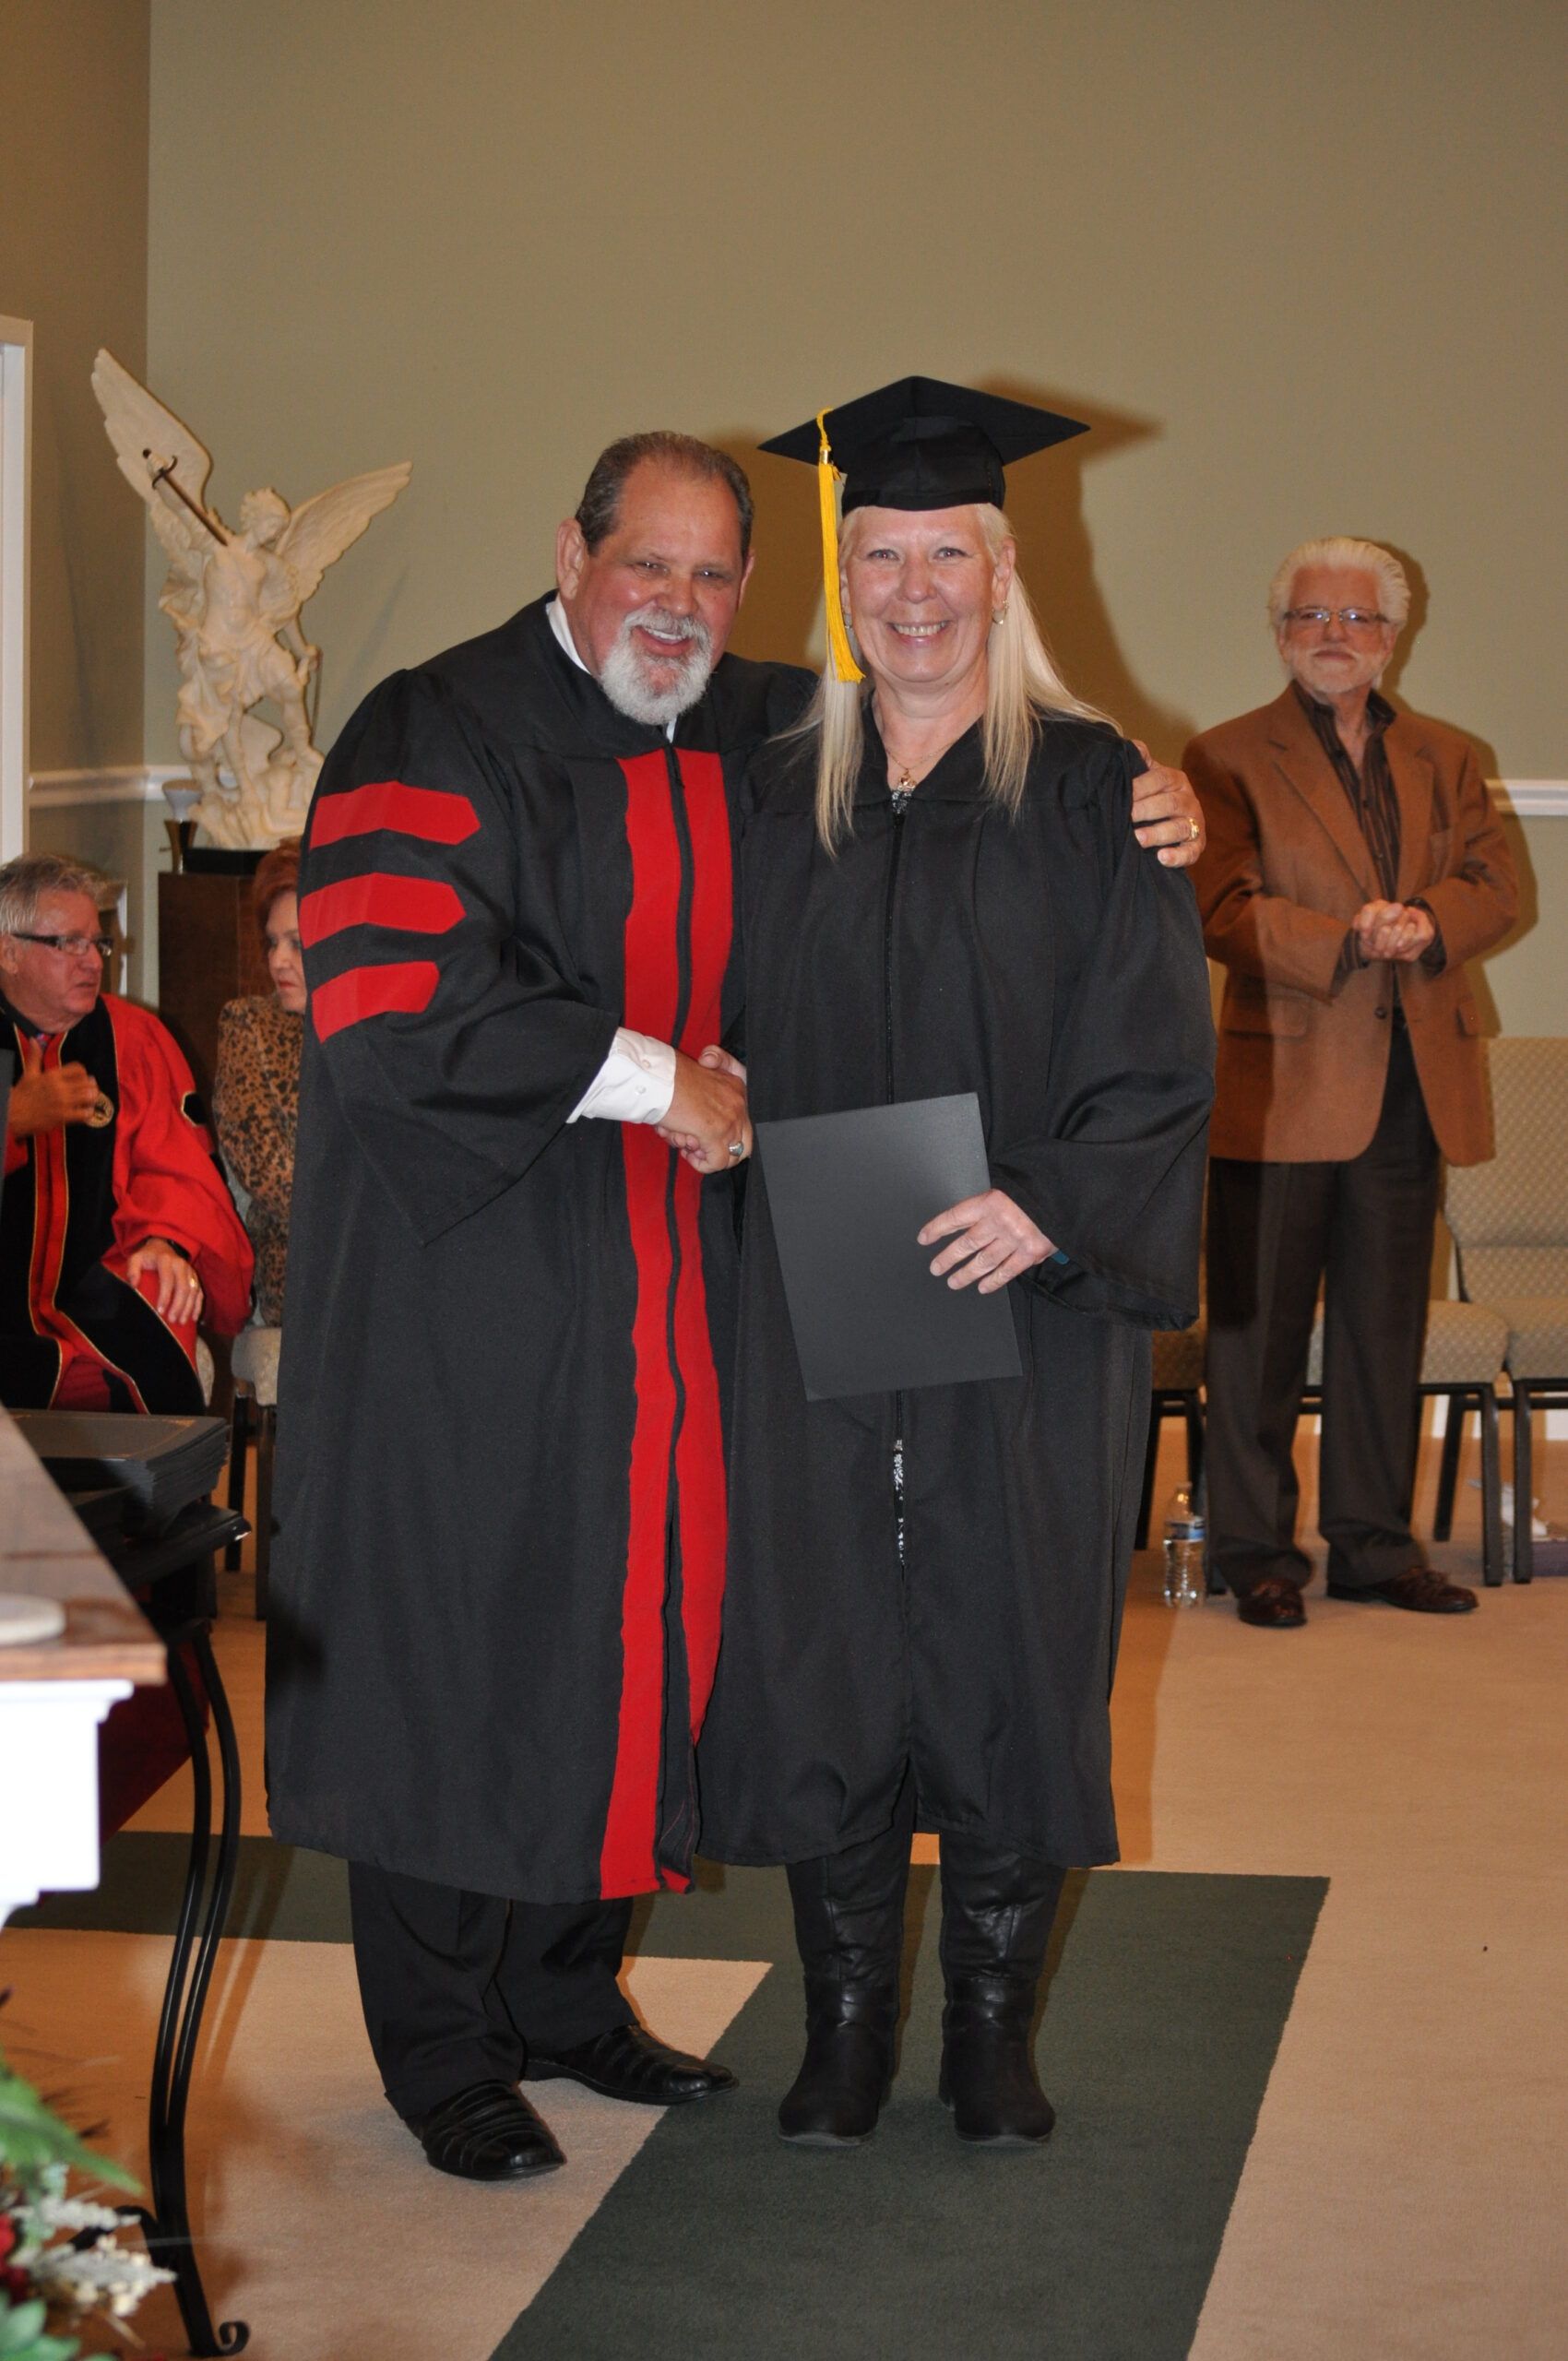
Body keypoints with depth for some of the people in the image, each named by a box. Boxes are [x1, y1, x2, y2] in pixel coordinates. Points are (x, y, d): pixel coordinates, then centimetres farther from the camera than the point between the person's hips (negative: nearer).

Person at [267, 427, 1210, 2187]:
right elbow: (389, 1006, -22)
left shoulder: (768, 740, 8)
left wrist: (1142, 810, -4)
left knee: (628, 1624, 12)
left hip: (668, 1290, 6)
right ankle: (445, 2056, 16)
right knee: (457, 1637, 1)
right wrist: (654, 1082, -18)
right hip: (467, 1280, -6)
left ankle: (568, 1997, 29)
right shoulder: (437, 737, -11)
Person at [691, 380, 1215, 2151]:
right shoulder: (779, 800, 9)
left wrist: (1050, 1206, -19)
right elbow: (738, 1038, 14)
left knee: (1008, 1651, 4)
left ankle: (991, 2020, 18)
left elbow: (1156, 1052, -6)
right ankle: (847, 2016, 17)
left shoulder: (1089, 790, -1)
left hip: (1025, 1304, -2)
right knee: (822, 1655, 4)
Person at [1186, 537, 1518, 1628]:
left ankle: (1375, 1542, 19)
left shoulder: (1445, 758, 16)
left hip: (1413, 1083, 4)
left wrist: (1425, 922, -14)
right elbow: (1223, 909, -9)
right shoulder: (1230, 758, 2)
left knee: (1386, 1330, 10)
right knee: (1261, 1330, 1)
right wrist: (1349, 939, -21)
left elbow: (1495, 884, 7)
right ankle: (1257, 1551, 10)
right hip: (1283, 1083, -4)